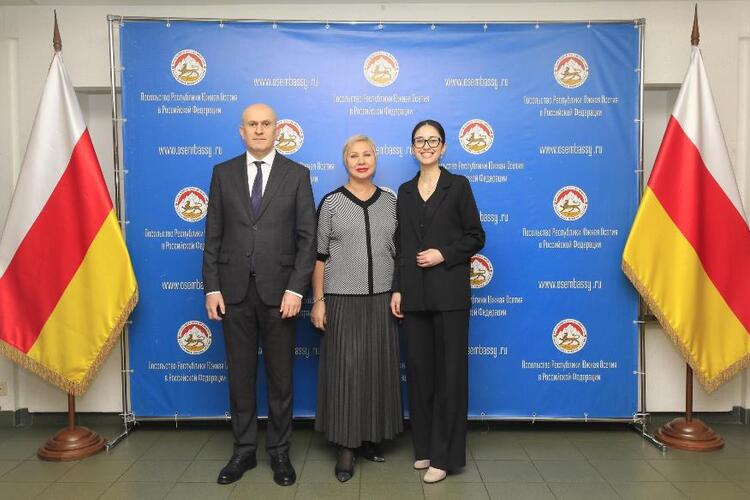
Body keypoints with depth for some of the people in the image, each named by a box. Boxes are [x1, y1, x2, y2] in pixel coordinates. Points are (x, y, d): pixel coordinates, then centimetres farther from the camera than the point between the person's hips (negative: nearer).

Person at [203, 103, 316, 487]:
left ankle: (279, 452, 25)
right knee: (240, 375, 12)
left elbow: (307, 237, -3)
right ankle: (243, 451, 27)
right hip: (234, 290, 2)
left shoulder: (297, 174, 2)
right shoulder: (223, 173, 7)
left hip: (279, 291, -1)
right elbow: (213, 236, 6)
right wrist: (211, 288, -1)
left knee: (280, 377, 9)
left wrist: (295, 289, -11)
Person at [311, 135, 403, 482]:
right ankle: (346, 447, 15)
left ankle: (371, 436, 28)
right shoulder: (331, 202, -1)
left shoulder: (390, 202, 7)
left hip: (381, 300, 3)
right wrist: (318, 301, -6)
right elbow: (319, 255, -1)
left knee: (378, 368, 10)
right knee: (344, 370, 2)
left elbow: (398, 252, 10)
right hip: (342, 300, -2)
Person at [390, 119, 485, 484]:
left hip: (449, 292, -4)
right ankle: (424, 446, 23)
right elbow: (400, 245, 11)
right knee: (418, 369, 8)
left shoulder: (458, 186, 1)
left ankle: (445, 455, 12)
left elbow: (476, 237, 0)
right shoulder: (405, 191, 12)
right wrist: (397, 289, 4)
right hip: (414, 294, 4)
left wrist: (444, 255, -14)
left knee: (449, 371, 1)